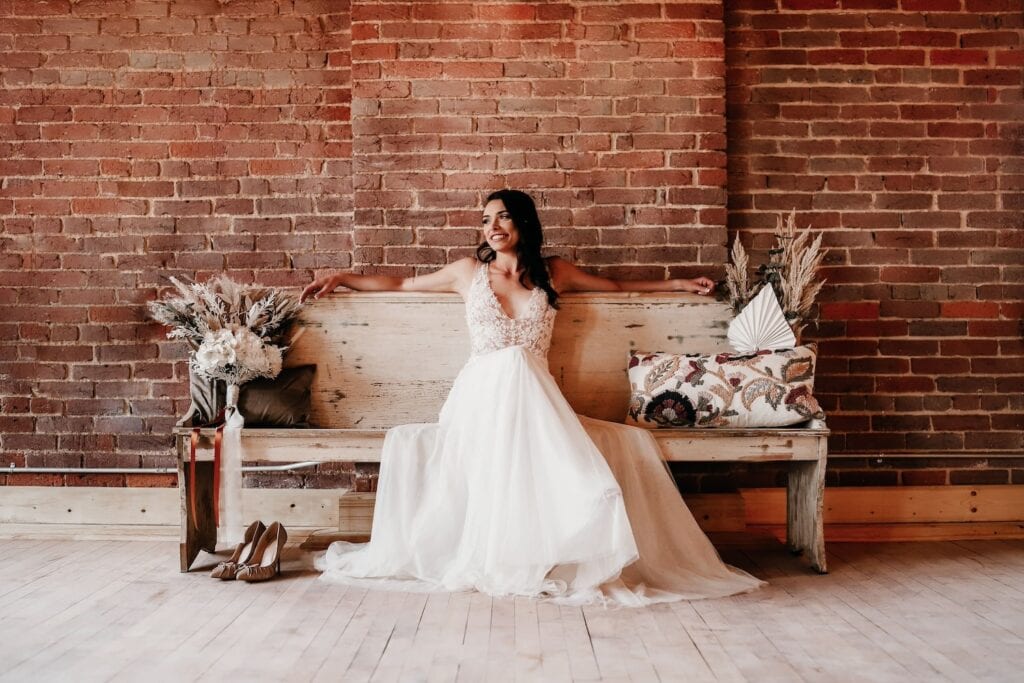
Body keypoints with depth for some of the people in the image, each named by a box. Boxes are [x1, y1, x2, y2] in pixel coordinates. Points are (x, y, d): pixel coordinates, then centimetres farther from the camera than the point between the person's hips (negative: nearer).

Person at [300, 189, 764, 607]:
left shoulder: (553, 273, 15)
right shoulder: (469, 272, 14)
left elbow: (618, 285, 27)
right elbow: (403, 284, 24)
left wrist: (679, 284, 26)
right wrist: (340, 278, 23)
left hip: (533, 395, 1)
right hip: (483, 395, -1)